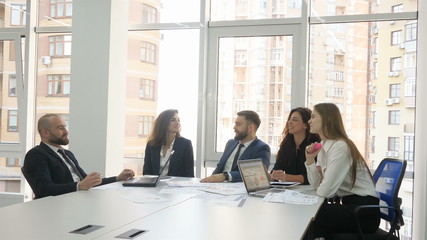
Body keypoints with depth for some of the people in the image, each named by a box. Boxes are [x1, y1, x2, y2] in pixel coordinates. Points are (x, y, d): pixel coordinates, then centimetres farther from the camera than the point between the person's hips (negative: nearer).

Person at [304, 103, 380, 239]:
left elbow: (325, 191, -21)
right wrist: (310, 159, -3)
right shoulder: (323, 147, 10)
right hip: (345, 204, 8)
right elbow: (316, 185, 7)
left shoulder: (340, 146, -18)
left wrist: (320, 190, 1)